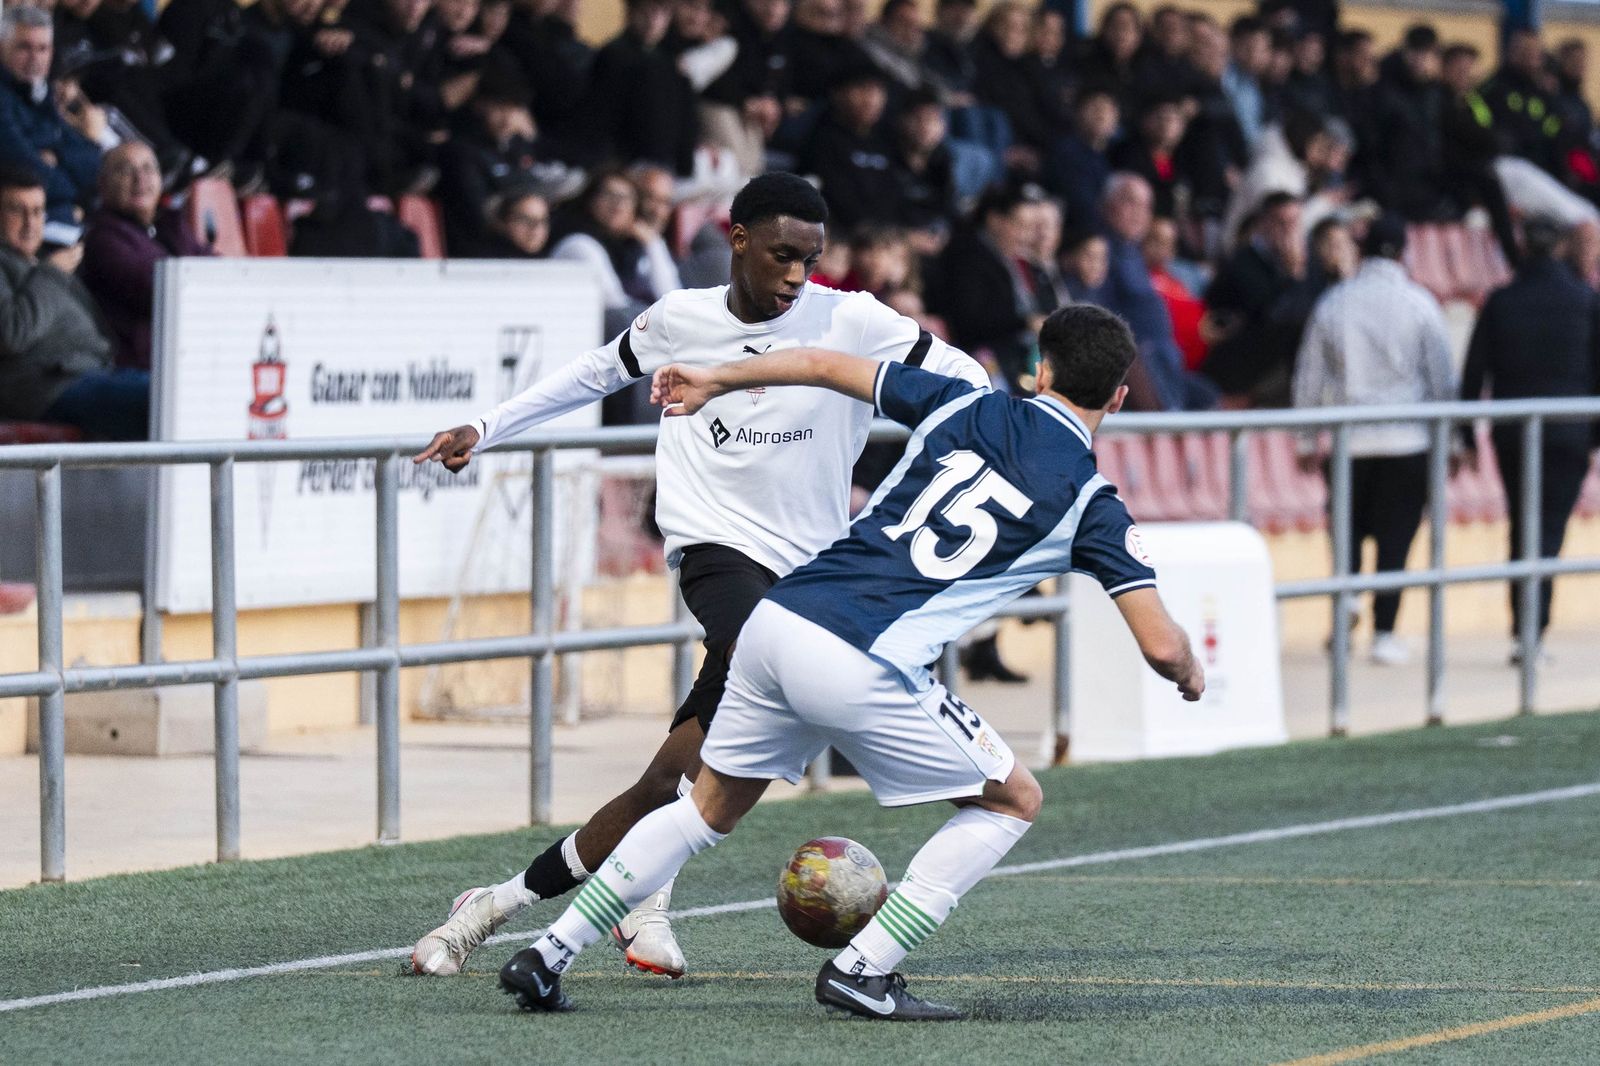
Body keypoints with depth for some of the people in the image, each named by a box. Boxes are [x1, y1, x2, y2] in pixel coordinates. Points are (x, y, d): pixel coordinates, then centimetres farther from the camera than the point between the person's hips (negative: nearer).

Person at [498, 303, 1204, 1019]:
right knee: (1013, 801, 14)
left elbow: (825, 365, 22)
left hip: (775, 619, 5)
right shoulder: (1090, 504, 3)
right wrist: (1190, 675, 25)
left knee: (710, 811, 25)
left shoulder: (965, 406, 14)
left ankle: (548, 956, 21)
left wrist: (714, 380, 37)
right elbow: (1159, 644, 1)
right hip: (861, 667, -5)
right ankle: (863, 970, 5)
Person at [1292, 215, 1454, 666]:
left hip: (1348, 440, 2)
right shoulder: (1418, 303, -3)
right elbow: (1442, 377, 1)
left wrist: (1307, 441, 15)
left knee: (1348, 532, 12)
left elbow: (1309, 377, 7)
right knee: (1395, 536, 2)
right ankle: (1384, 633, -1)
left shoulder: (1332, 304, 3)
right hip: (1407, 438, -2)